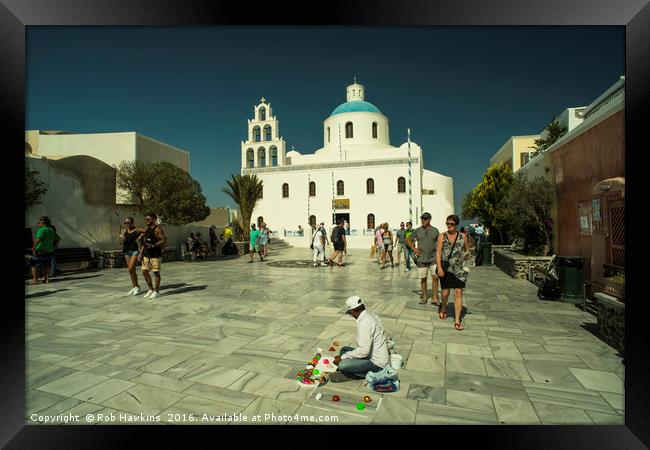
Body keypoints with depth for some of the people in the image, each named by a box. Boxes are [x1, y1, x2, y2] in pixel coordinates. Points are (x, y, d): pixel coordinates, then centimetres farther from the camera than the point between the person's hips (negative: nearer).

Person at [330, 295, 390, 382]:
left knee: (342, 365, -22)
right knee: (344, 350, 12)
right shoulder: (371, 316, 4)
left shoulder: (364, 323, -24)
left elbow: (364, 351, -26)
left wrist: (342, 357, -17)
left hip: (376, 364, -10)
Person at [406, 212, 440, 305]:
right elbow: (408, 240, 12)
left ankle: (435, 298, -2)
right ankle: (424, 297, 21)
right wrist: (414, 249, 1)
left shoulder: (435, 230, 2)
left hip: (433, 258, -1)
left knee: (435, 277, -10)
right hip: (421, 259, 1)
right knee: (423, 278, 8)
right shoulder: (418, 231, 2)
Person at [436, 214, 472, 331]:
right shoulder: (442, 236, 1)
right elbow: (438, 252, -4)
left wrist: (467, 254, -7)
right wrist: (439, 268, -13)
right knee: (445, 292, 8)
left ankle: (457, 320, 2)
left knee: (458, 293, -4)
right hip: (445, 268, 0)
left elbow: (467, 250, 17)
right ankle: (443, 309, 39)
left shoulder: (463, 237, 4)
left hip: (459, 269, 1)